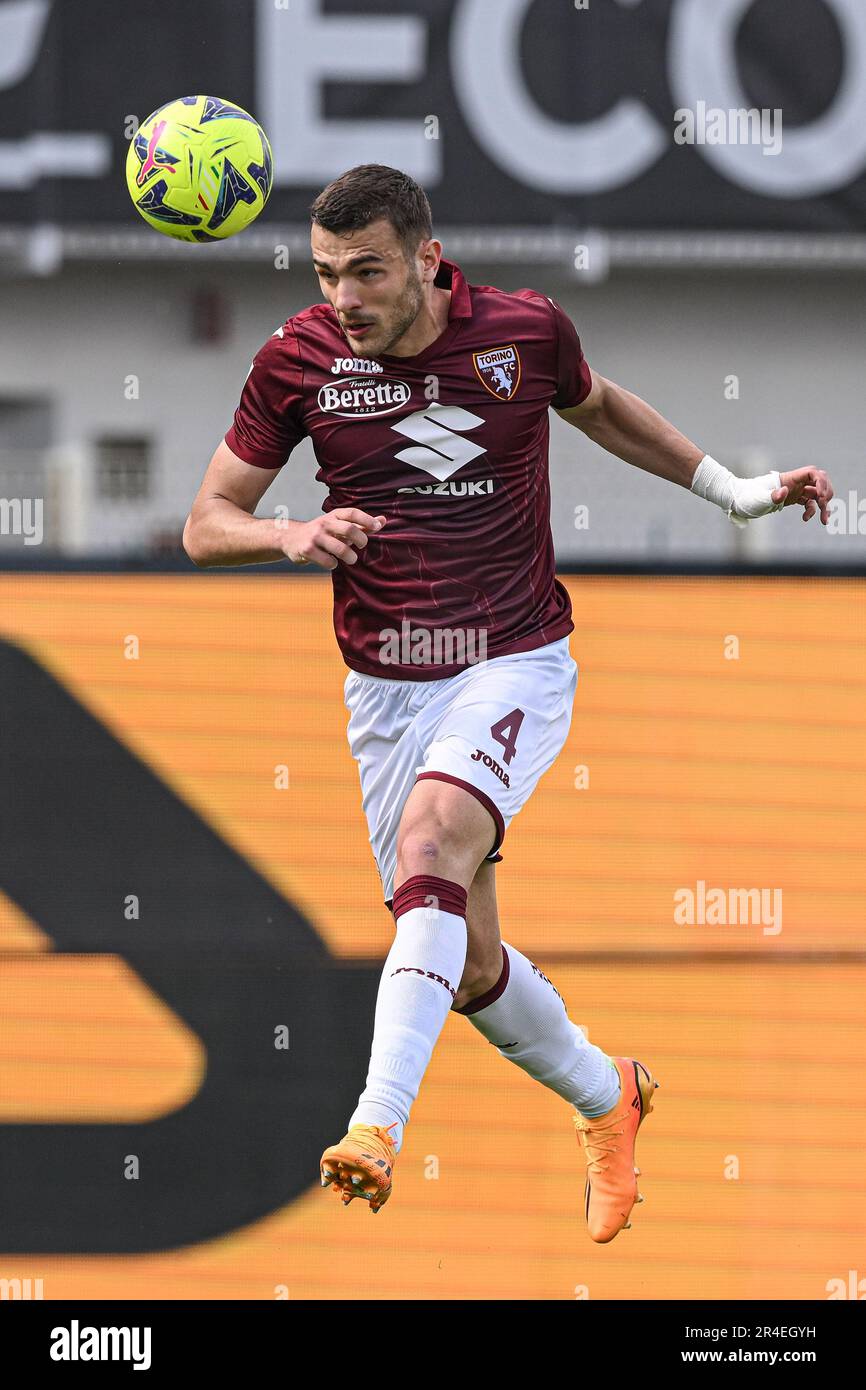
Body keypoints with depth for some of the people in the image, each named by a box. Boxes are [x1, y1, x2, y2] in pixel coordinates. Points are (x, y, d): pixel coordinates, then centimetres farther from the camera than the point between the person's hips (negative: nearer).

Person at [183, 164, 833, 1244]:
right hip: (388, 692, 3)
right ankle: (604, 1095, 37)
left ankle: (378, 1125, -42)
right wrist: (293, 537, -21)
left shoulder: (526, 330, -6)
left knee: (431, 835, -31)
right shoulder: (299, 359, -7)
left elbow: (597, 407, 18)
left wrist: (732, 490, 17)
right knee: (468, 964, 7)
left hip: (514, 667, -3)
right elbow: (206, 524, 0)